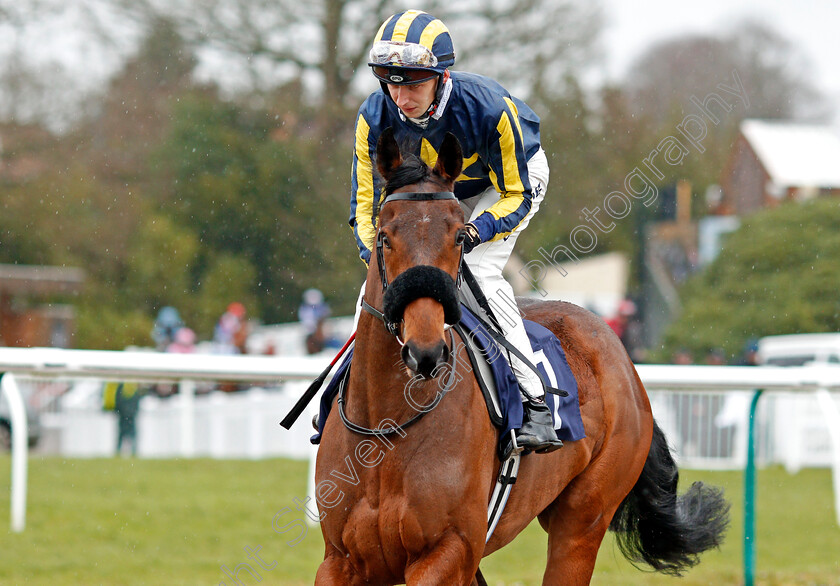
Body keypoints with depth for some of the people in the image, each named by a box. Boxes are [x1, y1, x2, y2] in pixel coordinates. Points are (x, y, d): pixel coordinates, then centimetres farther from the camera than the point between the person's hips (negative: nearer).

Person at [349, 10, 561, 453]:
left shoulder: (491, 109, -37)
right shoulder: (374, 118, -26)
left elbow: (516, 196, -27)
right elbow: (366, 201, -15)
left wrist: (474, 233, -45)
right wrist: (377, 251, -34)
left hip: (512, 179, -5)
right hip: (430, 192, 5)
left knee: (475, 273, -28)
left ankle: (537, 403, -26)